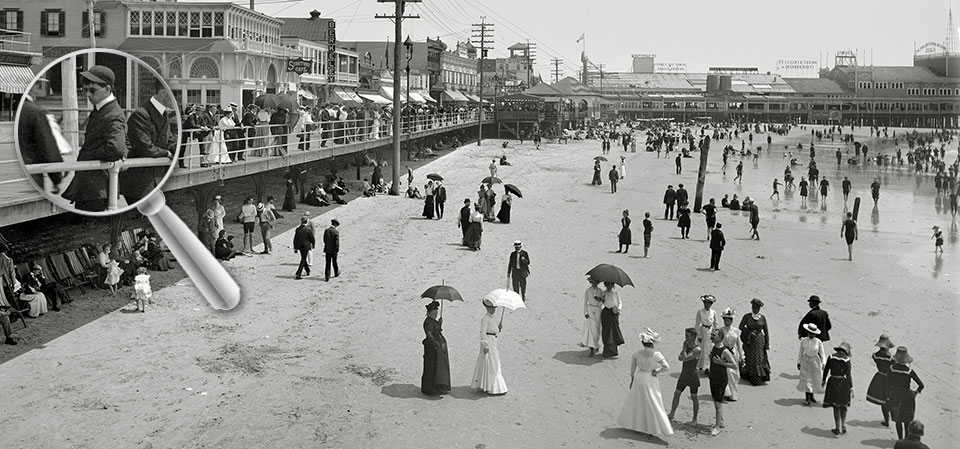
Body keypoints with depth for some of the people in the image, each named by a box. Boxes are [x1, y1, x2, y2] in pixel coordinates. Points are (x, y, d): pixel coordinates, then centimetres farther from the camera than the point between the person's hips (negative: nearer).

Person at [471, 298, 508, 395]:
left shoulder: (491, 318, 15)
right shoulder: (485, 319, -13)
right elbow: (482, 333, -18)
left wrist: (499, 328, 1)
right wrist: (486, 346, -21)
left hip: (493, 343, 10)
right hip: (487, 342, -10)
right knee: (491, 365, -7)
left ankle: (483, 385, 23)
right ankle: (494, 388, -5)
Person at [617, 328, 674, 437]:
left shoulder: (637, 354, -10)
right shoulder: (656, 355, -20)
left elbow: (632, 369, 0)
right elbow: (666, 367, -22)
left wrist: (632, 380, 13)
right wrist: (657, 372, -6)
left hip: (639, 379, 3)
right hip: (651, 380, -3)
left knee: (636, 401, 19)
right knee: (653, 403, 9)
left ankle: (634, 424, 32)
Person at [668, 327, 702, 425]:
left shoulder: (697, 350, -22)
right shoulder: (686, 345, 2)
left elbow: (685, 359, -27)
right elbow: (679, 358, 5)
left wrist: (684, 346, -20)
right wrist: (682, 356, -18)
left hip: (692, 376, -7)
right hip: (684, 374, 7)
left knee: (694, 397, 5)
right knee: (676, 394, 13)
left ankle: (694, 419, 17)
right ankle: (671, 414, 25)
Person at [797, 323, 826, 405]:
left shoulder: (818, 342, -10)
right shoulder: (803, 341, -7)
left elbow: (822, 353, -2)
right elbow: (801, 352, 4)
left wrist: (823, 364, -9)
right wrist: (798, 362, 7)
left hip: (815, 361, 0)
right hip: (805, 361, 0)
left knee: (814, 379, 10)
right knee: (806, 379, -2)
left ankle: (811, 395, 29)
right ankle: (807, 398, 2)